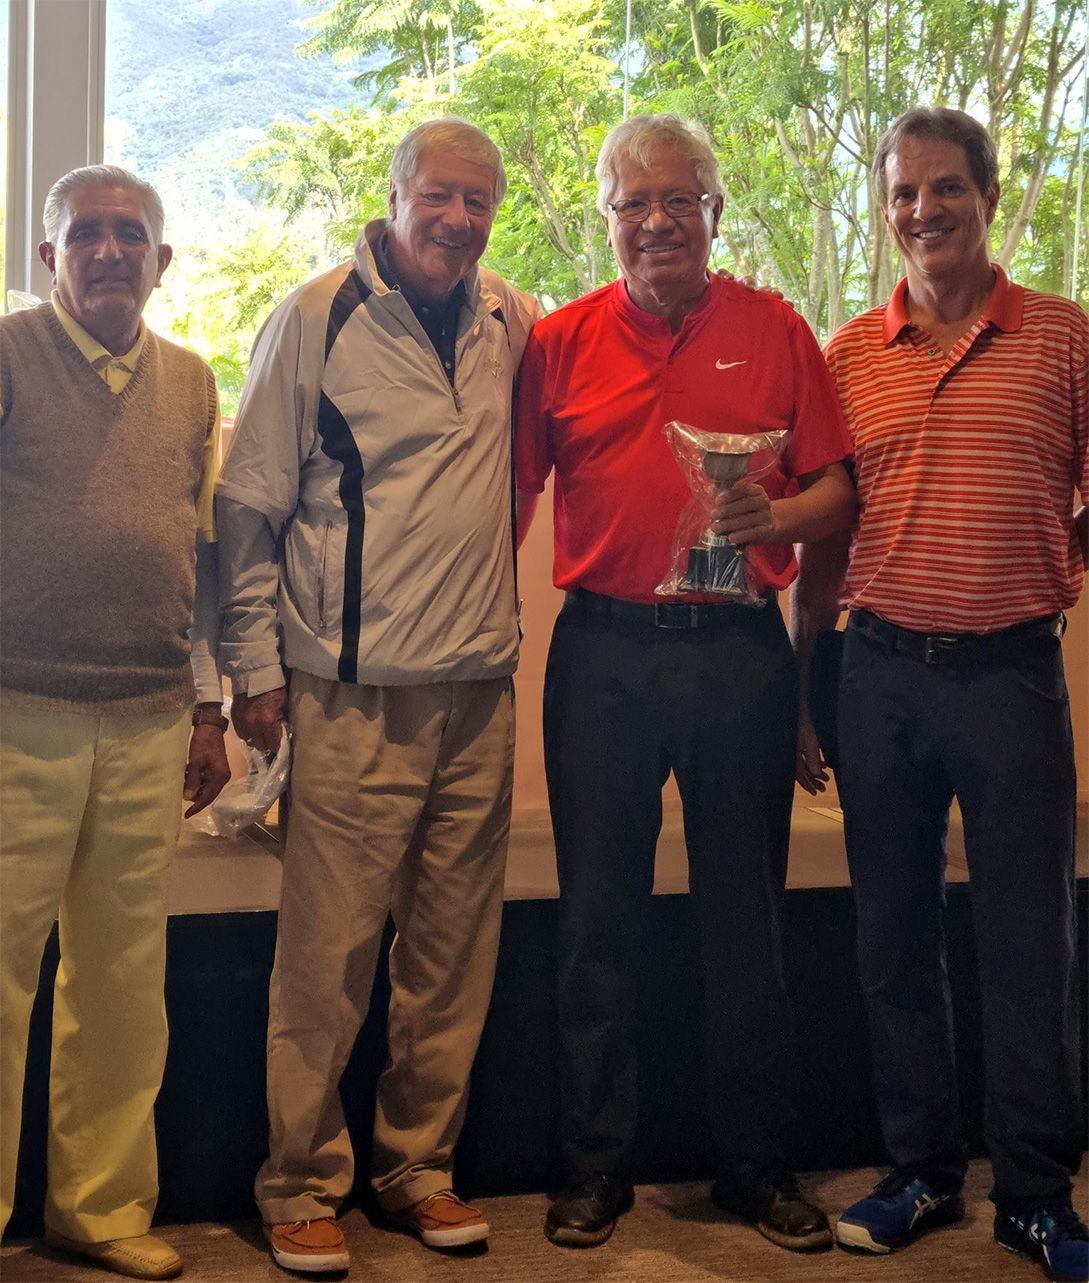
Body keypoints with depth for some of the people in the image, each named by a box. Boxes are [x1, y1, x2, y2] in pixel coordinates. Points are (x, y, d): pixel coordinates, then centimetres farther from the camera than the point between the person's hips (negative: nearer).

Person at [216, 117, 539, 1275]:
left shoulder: (511, 321, 10)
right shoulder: (316, 319, -3)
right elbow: (250, 505, -1)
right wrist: (255, 668, -4)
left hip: (479, 686, 5)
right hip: (355, 695, -4)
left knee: (455, 950, 9)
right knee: (329, 951, -2)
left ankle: (418, 1167, 23)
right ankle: (302, 1186, 13)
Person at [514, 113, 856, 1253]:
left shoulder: (774, 331, 6)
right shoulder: (559, 342, 7)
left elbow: (840, 490, 4)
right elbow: (511, 496, 7)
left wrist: (779, 516, -17)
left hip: (739, 653, 0)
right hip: (602, 654, 0)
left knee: (745, 914, 8)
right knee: (598, 915, 6)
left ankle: (754, 1164, 23)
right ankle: (595, 1166, 19)